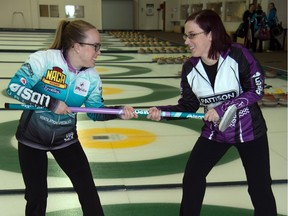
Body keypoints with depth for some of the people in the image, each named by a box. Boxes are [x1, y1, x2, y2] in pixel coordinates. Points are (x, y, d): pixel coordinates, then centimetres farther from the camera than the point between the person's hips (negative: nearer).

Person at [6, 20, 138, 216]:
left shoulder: (92, 76, -11)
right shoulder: (44, 59, -24)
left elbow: (96, 111, -3)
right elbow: (14, 87, -27)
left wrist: (119, 112, -22)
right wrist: (51, 102, -30)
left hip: (65, 138, 3)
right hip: (32, 137, -3)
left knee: (87, 188, 3)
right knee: (36, 194, 6)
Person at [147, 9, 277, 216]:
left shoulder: (238, 55, -22)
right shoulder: (190, 68, -10)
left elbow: (256, 90, -19)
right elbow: (187, 106, -5)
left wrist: (221, 108, -27)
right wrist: (161, 111, -23)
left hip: (249, 130, -3)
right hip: (215, 132, 4)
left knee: (259, 186, 7)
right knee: (191, 178, 3)